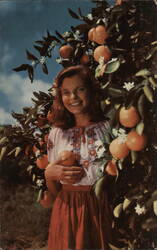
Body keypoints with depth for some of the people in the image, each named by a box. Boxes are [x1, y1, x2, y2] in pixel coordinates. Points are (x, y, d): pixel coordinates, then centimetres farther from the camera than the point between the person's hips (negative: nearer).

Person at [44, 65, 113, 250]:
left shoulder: (109, 128, -1)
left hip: (101, 210, -2)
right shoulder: (57, 133, 6)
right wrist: (48, 174, -9)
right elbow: (53, 191, 12)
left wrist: (85, 173, -15)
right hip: (66, 210, 2)